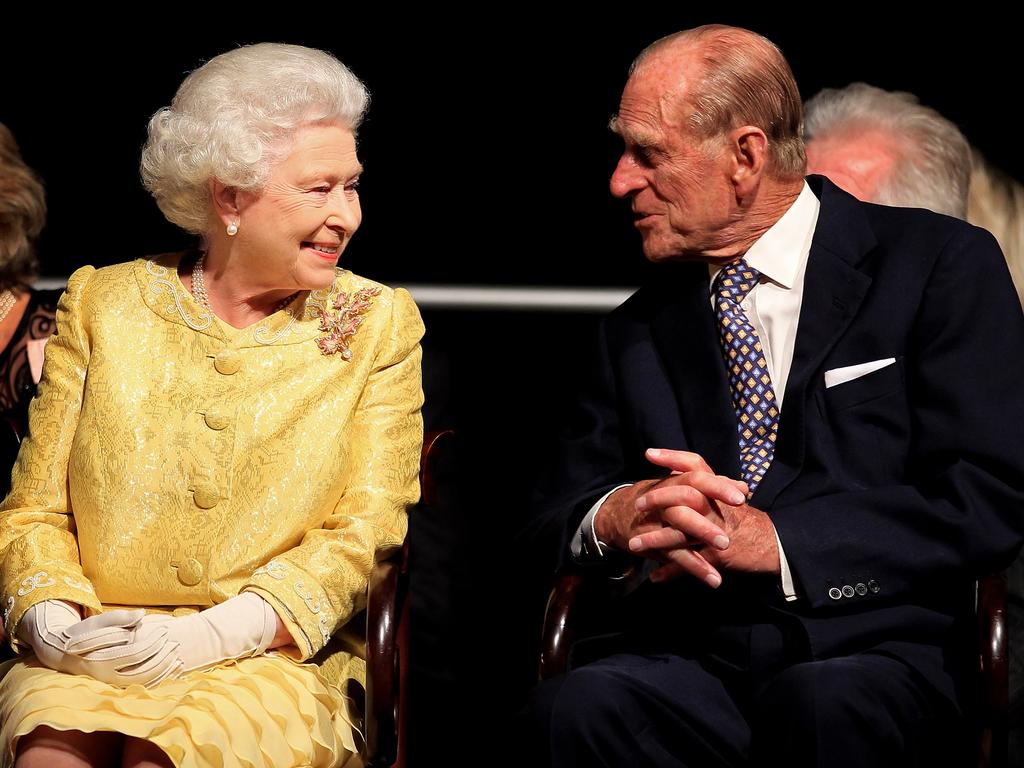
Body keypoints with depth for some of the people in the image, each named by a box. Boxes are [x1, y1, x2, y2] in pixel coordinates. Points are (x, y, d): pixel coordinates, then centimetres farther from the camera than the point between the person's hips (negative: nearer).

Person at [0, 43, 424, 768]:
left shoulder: (378, 324, 8)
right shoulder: (103, 302, 11)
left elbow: (365, 535, 1)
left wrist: (212, 636, -13)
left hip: (272, 663, -1)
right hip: (89, 661, 1)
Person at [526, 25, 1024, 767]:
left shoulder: (942, 266, 4)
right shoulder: (640, 328, 19)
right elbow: (562, 504, 17)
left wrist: (775, 539, -13)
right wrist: (617, 516, -8)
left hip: (873, 655, -2)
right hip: (691, 658, 3)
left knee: (823, 706, -37)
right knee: (580, 706, -31)